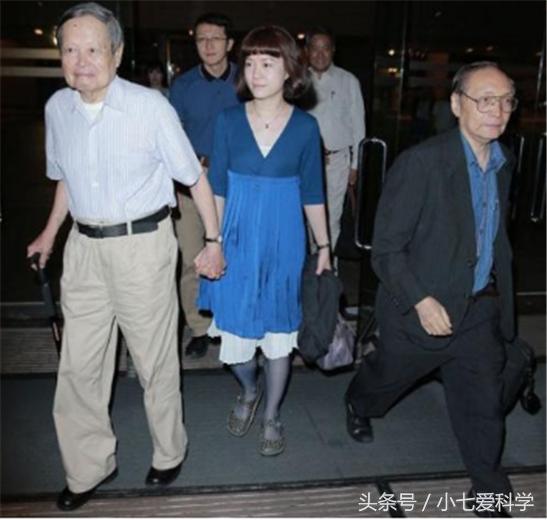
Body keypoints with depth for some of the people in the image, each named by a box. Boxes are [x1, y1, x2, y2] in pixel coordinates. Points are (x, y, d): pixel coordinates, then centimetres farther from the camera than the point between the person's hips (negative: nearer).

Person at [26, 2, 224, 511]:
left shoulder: (150, 106, -13)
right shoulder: (57, 107, 2)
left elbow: (195, 177, -6)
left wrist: (214, 242, -3)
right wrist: (51, 232, 21)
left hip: (143, 244, -4)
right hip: (83, 246, 5)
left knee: (155, 360, 9)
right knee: (78, 365, 9)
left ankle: (168, 453, 33)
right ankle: (88, 468, 29)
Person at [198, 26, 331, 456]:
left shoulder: (305, 126, -4)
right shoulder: (229, 120, -2)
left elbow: (312, 193, 2)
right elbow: (217, 187, 1)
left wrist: (324, 247, 3)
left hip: (283, 242, -1)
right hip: (238, 239, 1)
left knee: (278, 332, 9)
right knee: (235, 328, 8)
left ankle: (271, 416, 29)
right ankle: (249, 392, 39)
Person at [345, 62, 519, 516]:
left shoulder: (504, 162, 2)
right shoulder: (421, 162, -21)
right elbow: (386, 248, -19)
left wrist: (501, 299, 11)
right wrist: (420, 300, -25)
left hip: (481, 309, 5)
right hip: (423, 307, -5)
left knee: (484, 402, 11)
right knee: (390, 373, 21)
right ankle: (358, 407, 54)